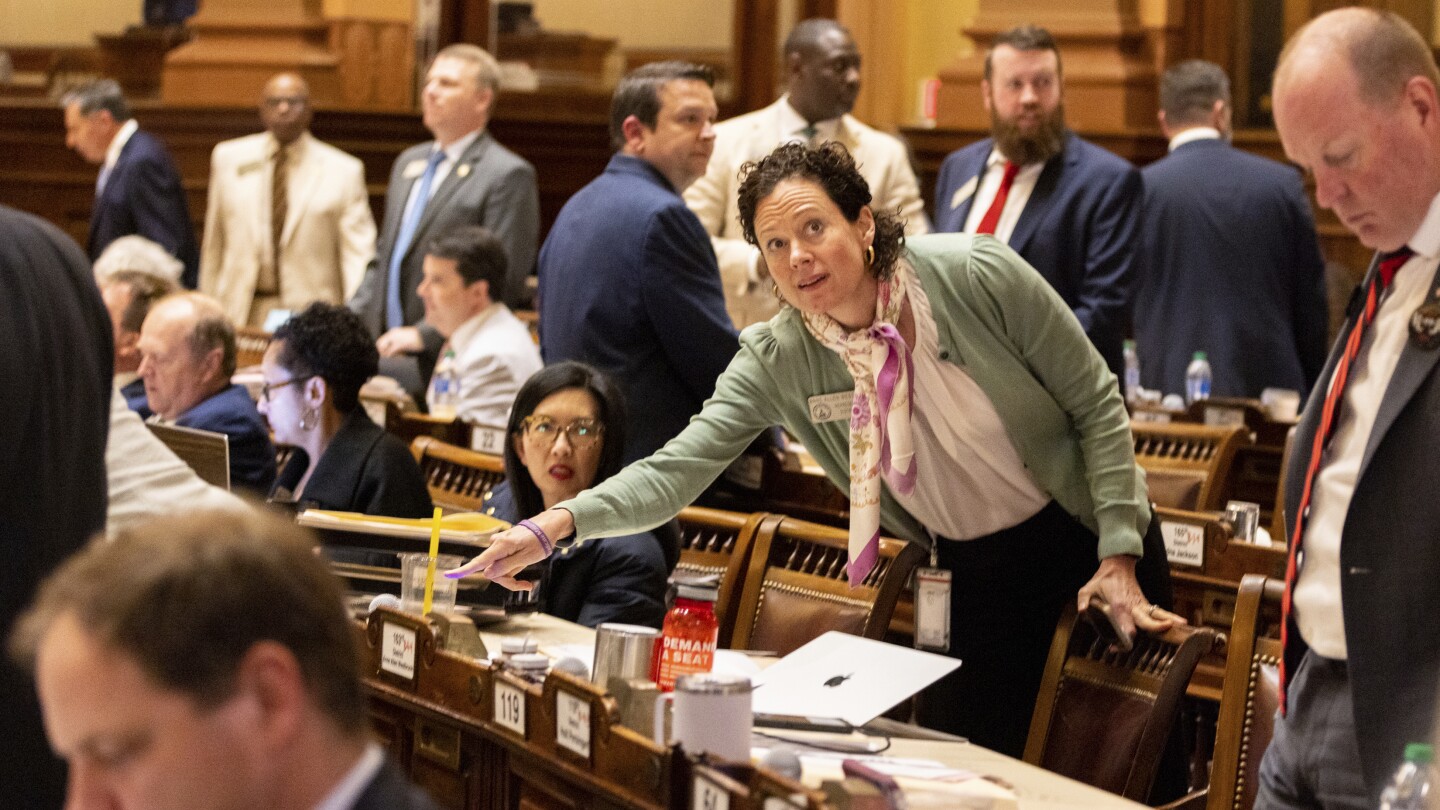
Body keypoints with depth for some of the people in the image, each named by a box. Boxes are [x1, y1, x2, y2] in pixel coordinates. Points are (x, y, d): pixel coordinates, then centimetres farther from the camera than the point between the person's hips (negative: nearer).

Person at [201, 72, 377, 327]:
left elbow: (359, 258, -4)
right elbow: (214, 244, 14)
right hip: (242, 315, 2)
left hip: (311, 316, -2)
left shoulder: (343, 171, 1)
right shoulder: (228, 158, 9)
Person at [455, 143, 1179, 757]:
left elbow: (1096, 404, -12)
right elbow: (677, 471, -20)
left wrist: (1119, 556, -16)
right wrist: (557, 523, -37)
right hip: (975, 574, 3)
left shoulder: (977, 276, -21)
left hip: (1086, 536, -2)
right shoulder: (776, 361, -13)